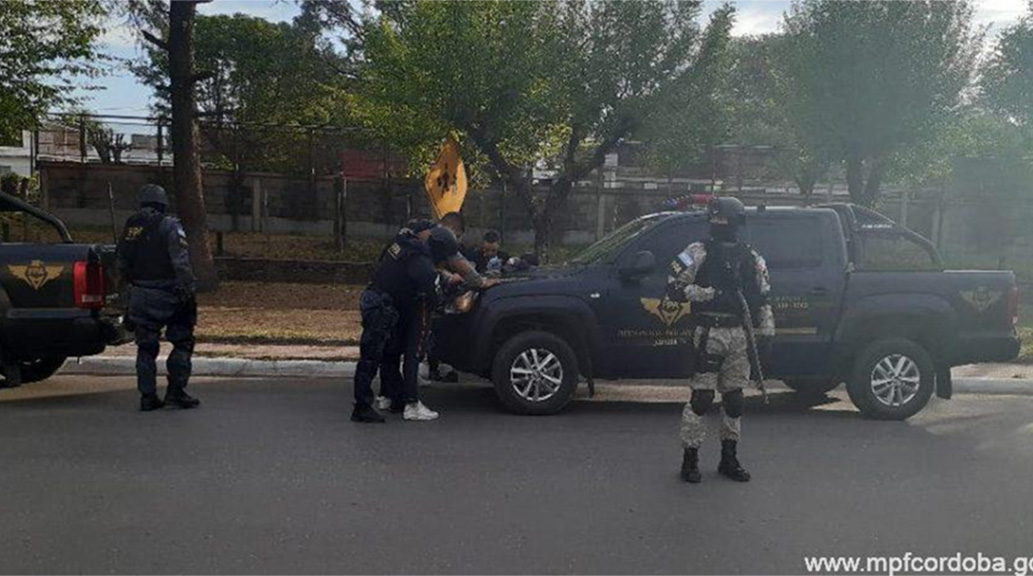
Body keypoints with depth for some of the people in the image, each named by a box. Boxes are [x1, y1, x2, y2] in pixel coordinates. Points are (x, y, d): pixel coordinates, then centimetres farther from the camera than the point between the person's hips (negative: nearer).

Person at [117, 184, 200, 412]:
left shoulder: (130, 227, 10)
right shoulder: (169, 226, -7)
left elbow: (122, 265, 13)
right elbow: (181, 262, -17)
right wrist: (188, 290, -18)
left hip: (139, 297, 5)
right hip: (166, 296, -5)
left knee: (146, 347, 10)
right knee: (183, 342, 5)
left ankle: (148, 396, 11)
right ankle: (175, 390, 1)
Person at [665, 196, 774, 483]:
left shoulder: (751, 258, 13)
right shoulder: (699, 252, -1)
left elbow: (761, 297, 19)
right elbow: (673, 288, -5)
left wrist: (767, 327, 11)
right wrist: (701, 293, -20)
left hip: (739, 335, 5)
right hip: (709, 333, -5)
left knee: (734, 398, 10)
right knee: (702, 397, -7)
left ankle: (729, 459, 23)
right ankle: (690, 459, 4)